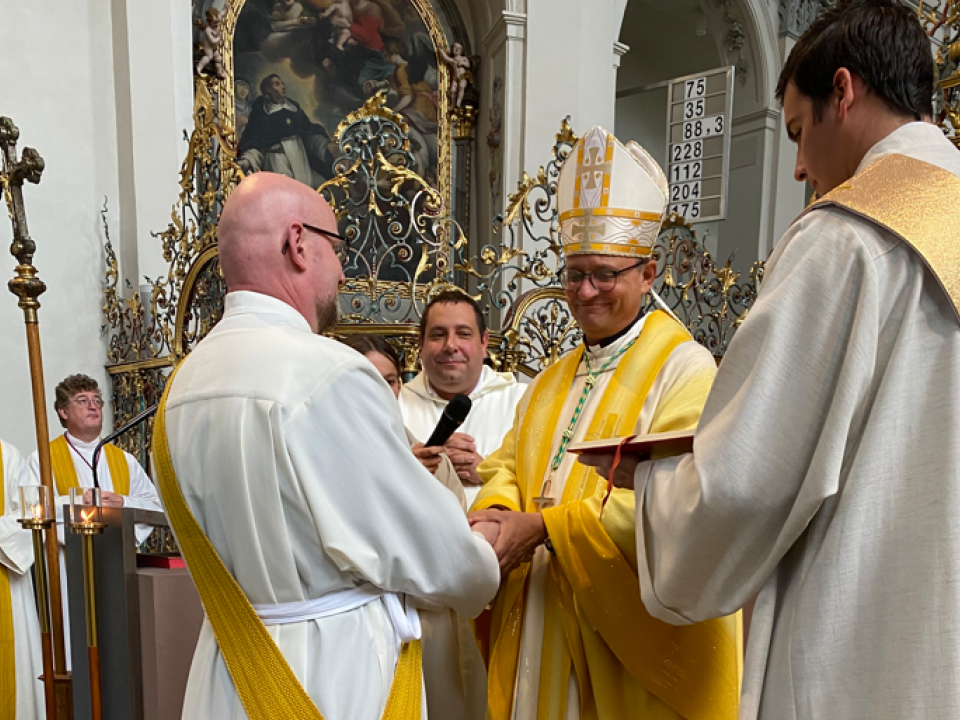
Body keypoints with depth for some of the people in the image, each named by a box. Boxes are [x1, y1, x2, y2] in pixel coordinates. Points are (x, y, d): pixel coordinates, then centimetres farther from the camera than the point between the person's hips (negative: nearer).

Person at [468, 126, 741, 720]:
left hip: (630, 631, -5)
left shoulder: (684, 368, -10)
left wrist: (545, 527, -23)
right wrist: (495, 514, -15)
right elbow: (508, 464, 7)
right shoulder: (553, 380, 12)